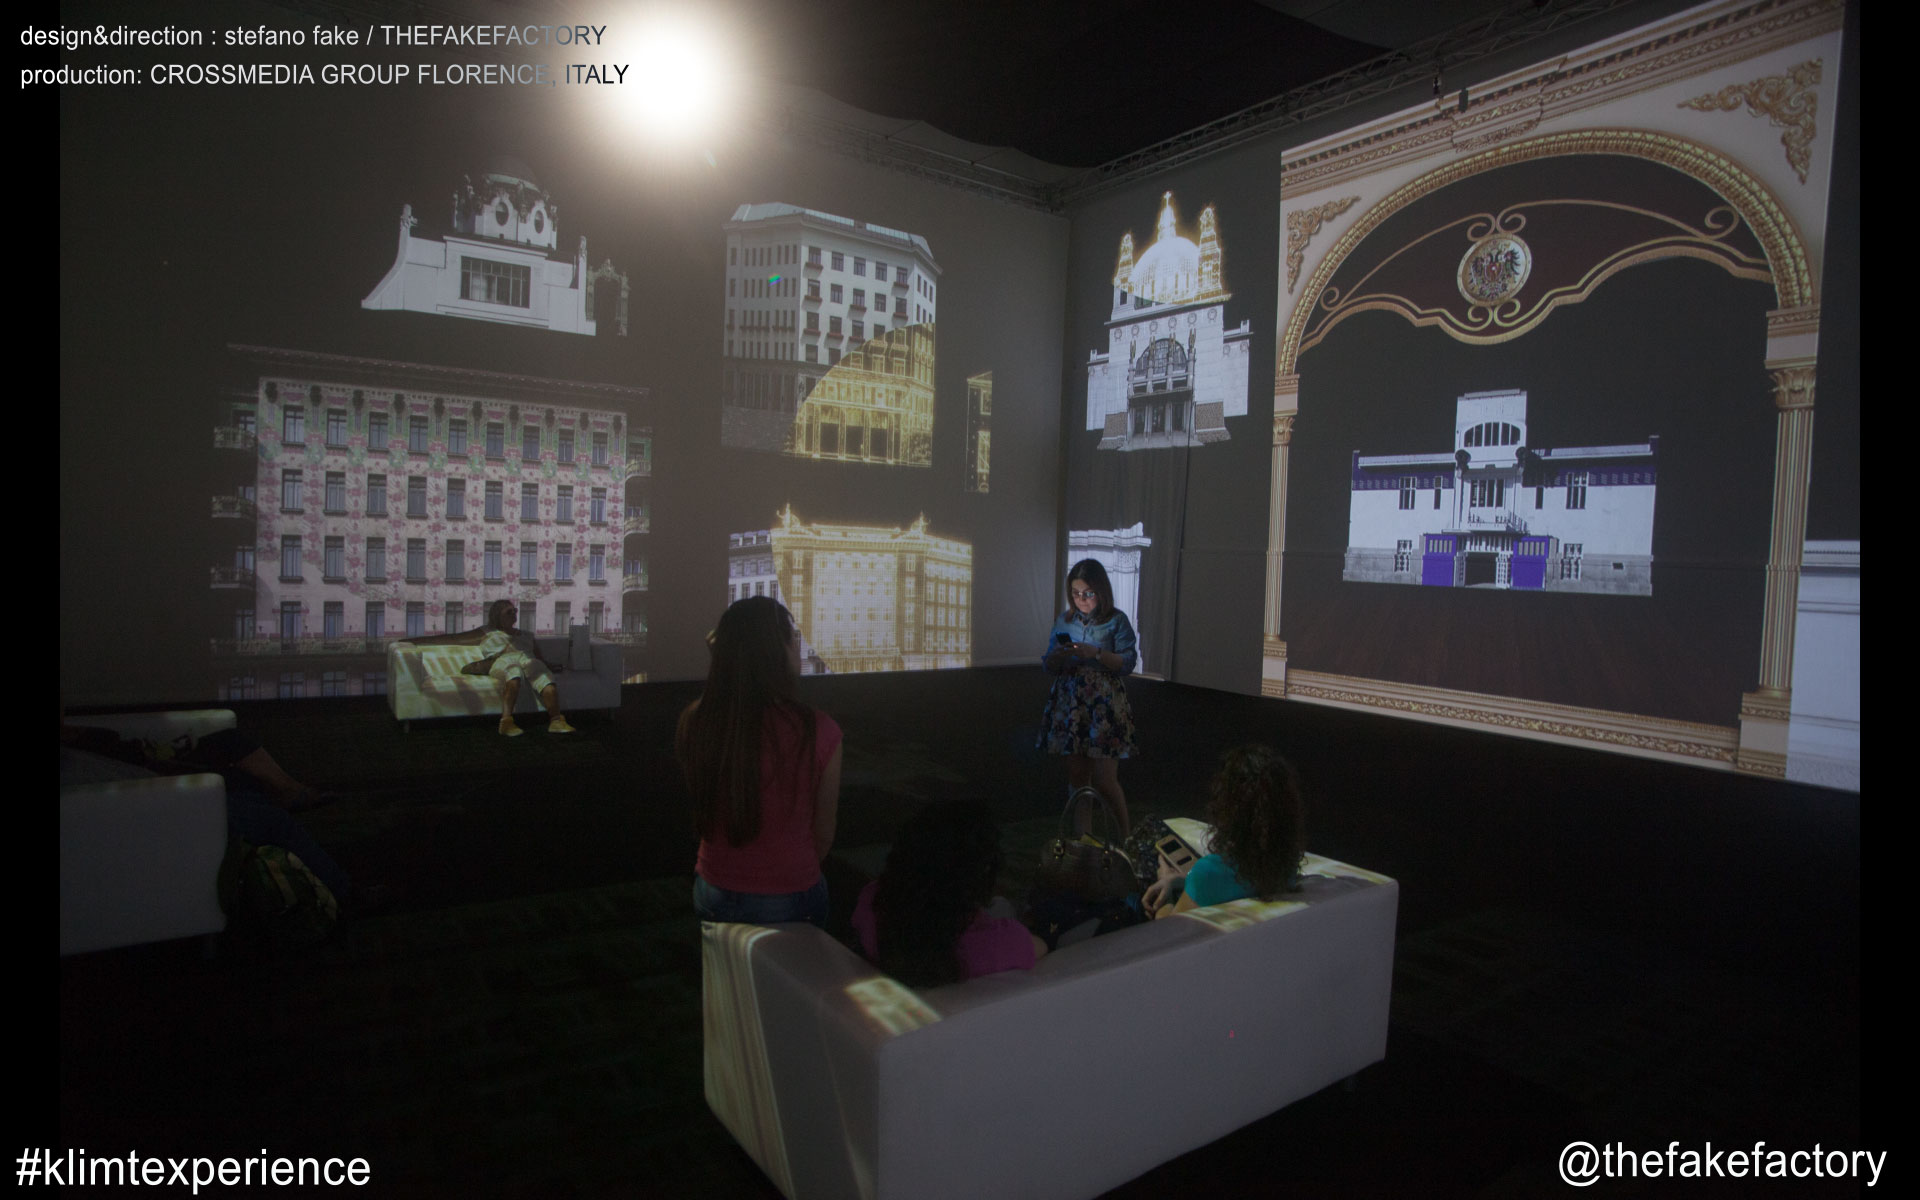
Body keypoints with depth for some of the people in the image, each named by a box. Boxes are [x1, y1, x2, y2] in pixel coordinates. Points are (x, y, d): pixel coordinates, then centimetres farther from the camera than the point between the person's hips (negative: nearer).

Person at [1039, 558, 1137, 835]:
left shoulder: (1116, 621, -2)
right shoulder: (1064, 621, 8)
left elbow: (1128, 663, -7)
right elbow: (1048, 666, 9)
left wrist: (1097, 653, -21)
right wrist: (1058, 656, -13)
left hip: (1105, 708, -4)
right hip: (1069, 706, 4)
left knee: (1105, 780, -4)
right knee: (1077, 777, 7)